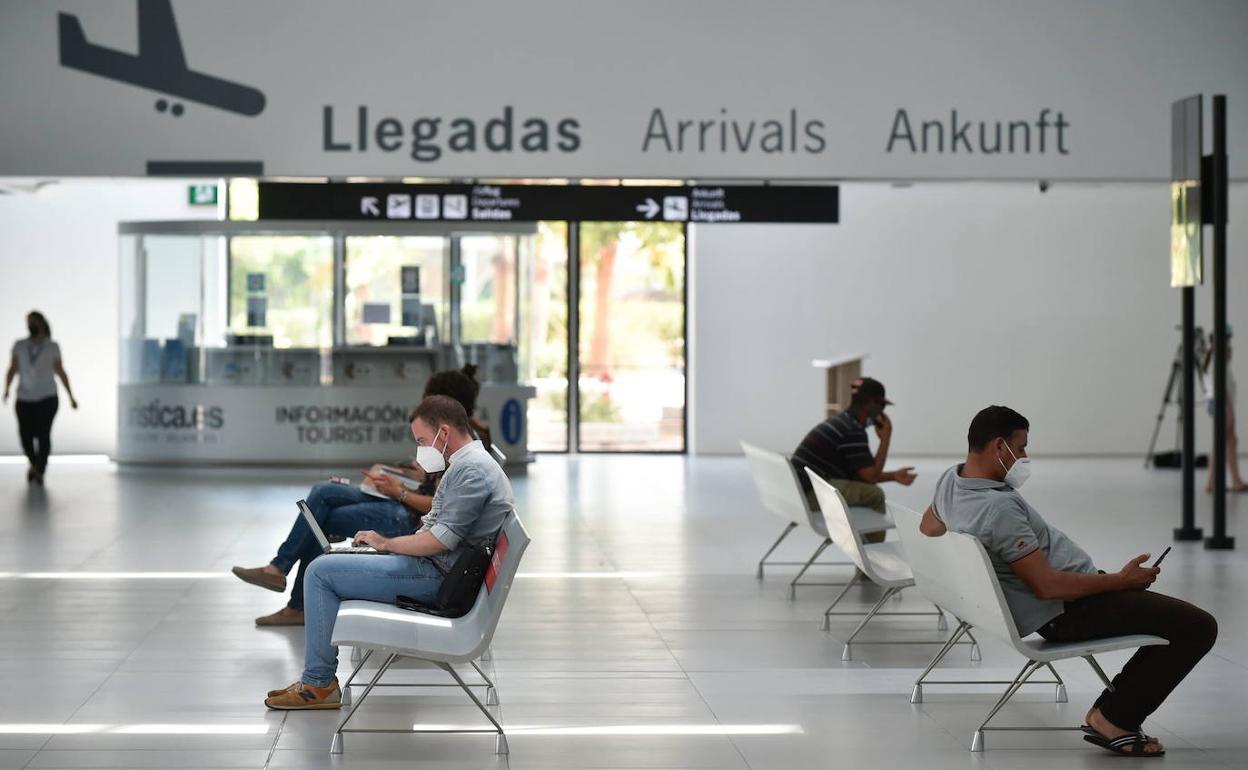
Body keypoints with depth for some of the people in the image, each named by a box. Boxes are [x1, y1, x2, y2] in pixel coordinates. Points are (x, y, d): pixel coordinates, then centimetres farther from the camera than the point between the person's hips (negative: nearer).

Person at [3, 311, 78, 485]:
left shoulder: (52, 347, 1)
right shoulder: (19, 346, 3)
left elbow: (60, 372, 8)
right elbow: (12, 370, -2)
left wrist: (71, 396, 9)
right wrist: (6, 390, -18)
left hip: (47, 399, -2)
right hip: (24, 399, 2)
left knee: (43, 434, -17)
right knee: (26, 436, -1)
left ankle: (40, 471, -11)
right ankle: (34, 463, 28)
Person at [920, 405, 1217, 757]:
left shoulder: (950, 481, 2)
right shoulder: (998, 508, -27)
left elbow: (927, 529, 23)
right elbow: (1047, 585, -26)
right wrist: (1122, 580, -16)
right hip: (1066, 614, -11)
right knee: (1198, 626, -16)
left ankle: (1109, 710, 13)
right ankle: (1115, 719, -6)